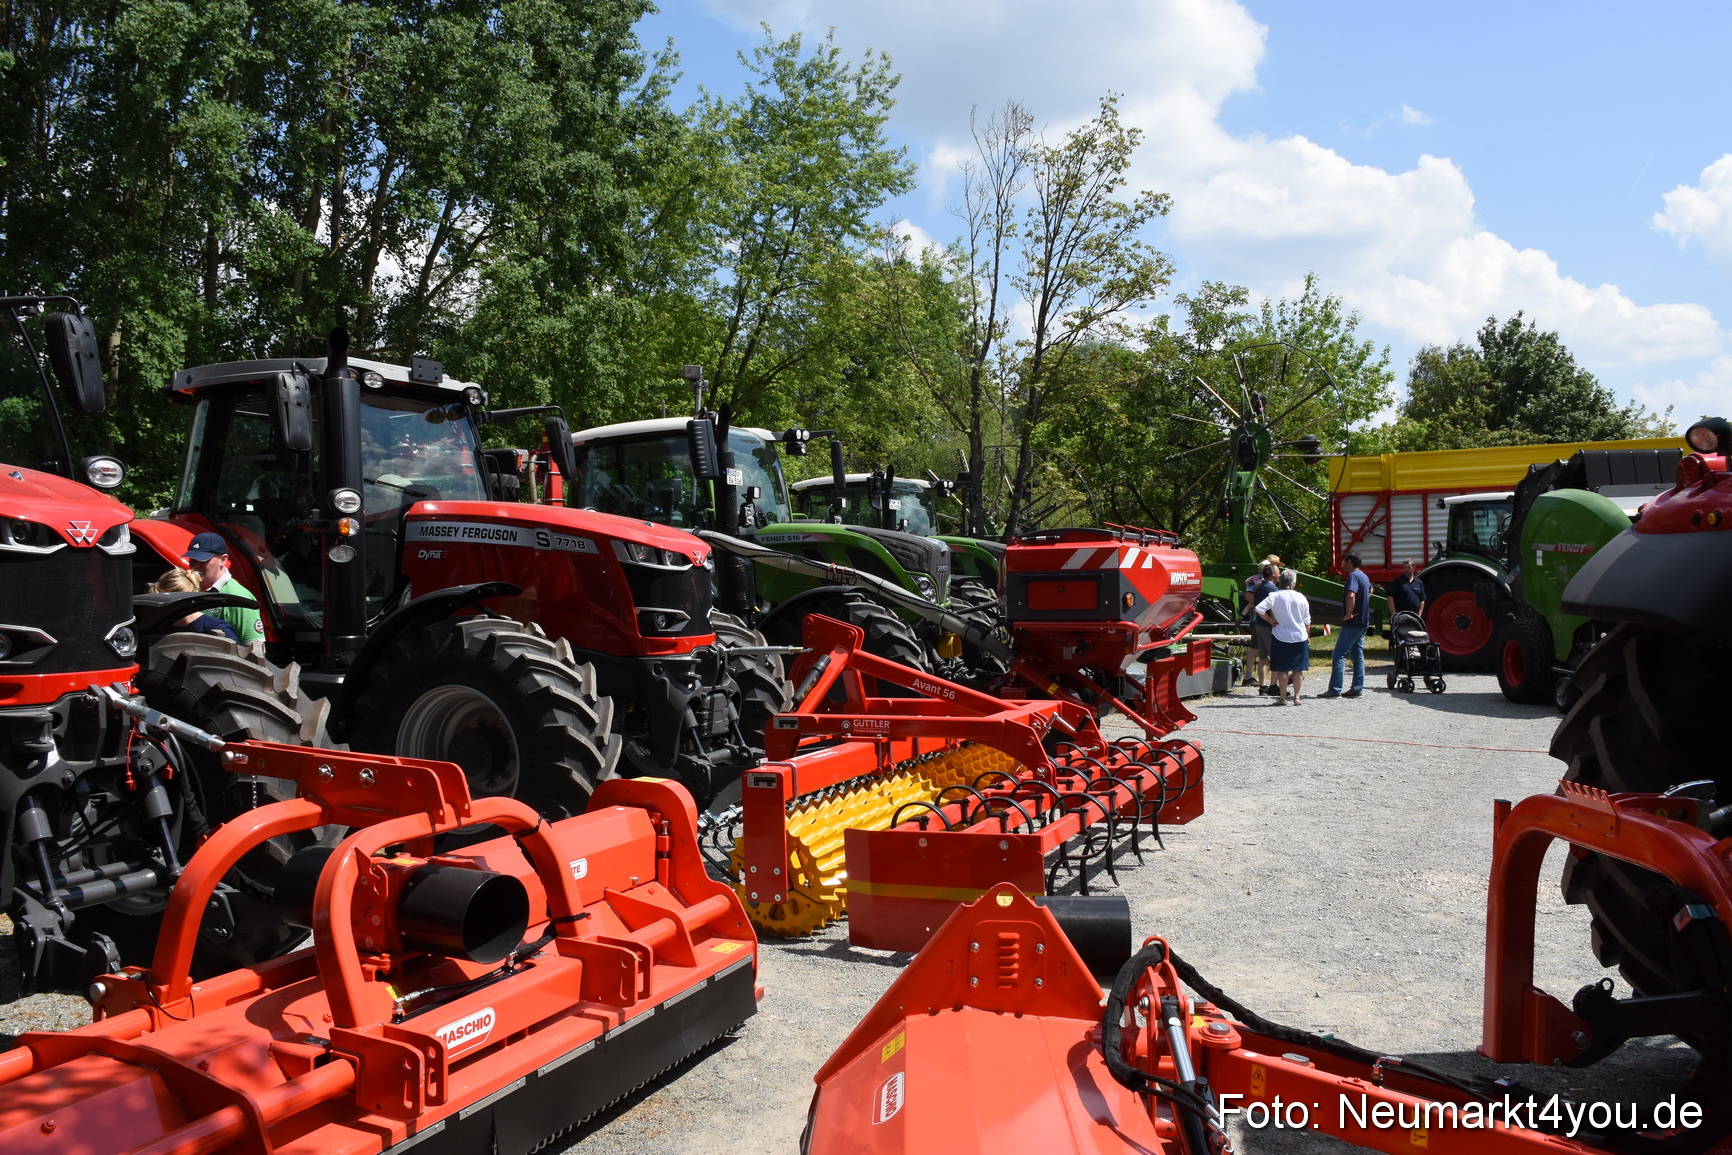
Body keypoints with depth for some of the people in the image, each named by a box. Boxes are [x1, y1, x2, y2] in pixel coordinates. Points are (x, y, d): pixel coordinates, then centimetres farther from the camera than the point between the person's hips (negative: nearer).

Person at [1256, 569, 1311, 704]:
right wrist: (1308, 636, 19)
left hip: (1281, 637, -1)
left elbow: (1259, 609, -19)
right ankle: (1296, 697, 9)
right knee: (1298, 669, 7)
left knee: (1282, 669, 4)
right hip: (1299, 637, 1)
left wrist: (1271, 620, -5)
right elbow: (1307, 620, 6)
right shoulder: (1300, 597, -1)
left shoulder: (1274, 596, -8)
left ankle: (1282, 697, 5)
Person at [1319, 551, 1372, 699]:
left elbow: (1351, 595, -33)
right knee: (1358, 655, 11)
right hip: (1363, 622, 10)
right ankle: (1357, 689, 12)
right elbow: (1370, 591, 39)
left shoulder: (1353, 576, -16)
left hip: (1352, 622, -10)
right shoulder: (1364, 576, 16)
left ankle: (1334, 690, -11)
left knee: (1339, 655, -8)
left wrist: (1348, 614, -23)